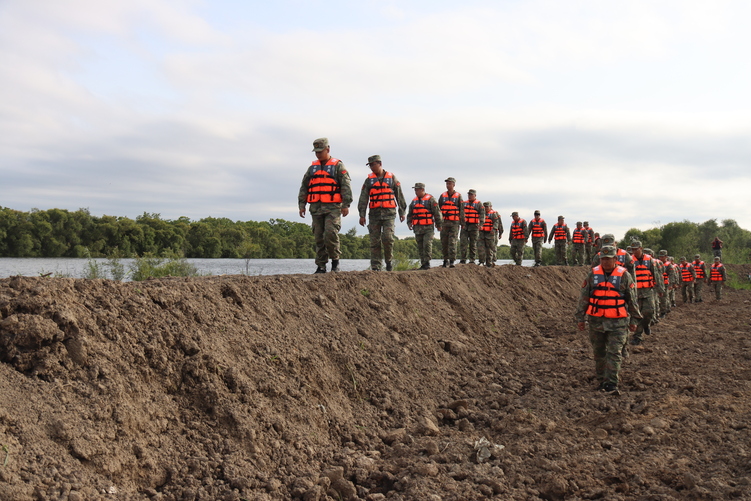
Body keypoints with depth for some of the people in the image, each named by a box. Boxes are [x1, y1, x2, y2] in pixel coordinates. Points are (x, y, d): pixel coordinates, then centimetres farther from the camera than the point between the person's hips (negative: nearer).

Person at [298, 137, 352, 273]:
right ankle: (321, 266, 9)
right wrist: (302, 205, 11)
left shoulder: (338, 166, 4)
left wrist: (346, 205, -12)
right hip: (316, 208, 5)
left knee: (331, 234, -17)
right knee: (319, 238, 4)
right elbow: (304, 187, 19)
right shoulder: (312, 168, 18)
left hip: (332, 207, -5)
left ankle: (335, 260, 0)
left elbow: (346, 186, -3)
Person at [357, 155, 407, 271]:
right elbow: (363, 198, 5)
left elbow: (400, 196, 10)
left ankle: (389, 260, 8)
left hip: (389, 213, -2)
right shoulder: (369, 180, 9)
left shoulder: (391, 178, 7)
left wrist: (402, 212, 7)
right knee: (375, 241, -1)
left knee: (388, 238, -14)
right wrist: (362, 215, -3)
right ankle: (375, 267, 3)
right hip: (374, 214, 2)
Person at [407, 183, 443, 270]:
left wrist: (439, 225, -2)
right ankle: (423, 263, 10)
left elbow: (437, 213, -1)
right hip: (417, 228, 6)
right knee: (420, 246, 6)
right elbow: (410, 214, 24)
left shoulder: (430, 199, -1)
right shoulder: (414, 201, 17)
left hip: (428, 228, -6)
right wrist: (409, 222, 8)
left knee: (427, 245, -13)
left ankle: (427, 262, -11)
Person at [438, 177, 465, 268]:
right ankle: (446, 259, 18)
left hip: (454, 223, -3)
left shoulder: (458, 196, 4)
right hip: (444, 222, 3)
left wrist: (462, 223, -1)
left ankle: (452, 261, -9)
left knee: (452, 242, -8)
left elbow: (462, 210, 4)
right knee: (444, 242, 4)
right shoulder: (442, 196, 11)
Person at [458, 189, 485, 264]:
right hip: (464, 226, 3)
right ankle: (462, 260, -5)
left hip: (474, 227, -3)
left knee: (473, 244, 2)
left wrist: (481, 224, -20)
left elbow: (482, 214, -6)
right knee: (463, 243, -7)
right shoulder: (464, 203, 16)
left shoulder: (479, 204, 3)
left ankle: (472, 260, 6)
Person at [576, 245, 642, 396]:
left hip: (617, 322, -2)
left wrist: (634, 320, 6)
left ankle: (612, 384, -9)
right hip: (596, 321, 3)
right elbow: (583, 297, 9)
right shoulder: (593, 274, 5)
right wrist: (580, 318, 7)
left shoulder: (624, 275, 0)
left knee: (614, 353, -8)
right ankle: (601, 381, 24)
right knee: (599, 353, 11)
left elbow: (632, 300, 6)